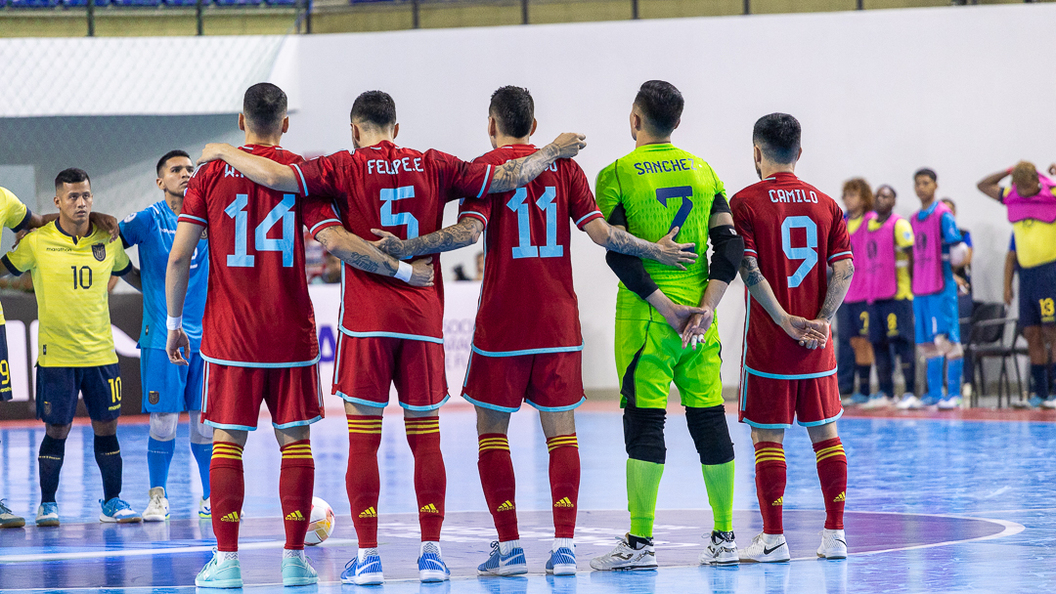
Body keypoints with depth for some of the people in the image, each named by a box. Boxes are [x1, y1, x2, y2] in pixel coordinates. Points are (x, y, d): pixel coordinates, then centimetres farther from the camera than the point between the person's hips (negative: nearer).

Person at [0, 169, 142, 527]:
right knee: (57, 430, 0)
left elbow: (132, 276, 21)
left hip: (101, 351, 3)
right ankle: (47, 504, 13)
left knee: (106, 427, 5)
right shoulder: (37, 243, -6)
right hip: (56, 355, -3)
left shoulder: (108, 241, 4)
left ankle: (112, 502, 17)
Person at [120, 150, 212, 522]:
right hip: (161, 336, -3)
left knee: (205, 422, 4)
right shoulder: (148, 220, 0)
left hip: (205, 335, 3)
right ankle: (158, 498, 10)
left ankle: (211, 497, 16)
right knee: (164, 421, -4)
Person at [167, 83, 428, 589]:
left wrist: (173, 323, 7)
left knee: (227, 443, 4)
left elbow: (179, 256, -3)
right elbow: (334, 241, -12)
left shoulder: (210, 174, 1)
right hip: (291, 333, 0)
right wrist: (402, 269, -5)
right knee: (295, 442, 8)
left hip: (229, 334, 0)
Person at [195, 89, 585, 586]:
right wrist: (554, 151, 26)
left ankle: (367, 556, -2)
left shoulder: (345, 168, -1)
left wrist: (223, 152, 6)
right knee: (426, 437, 7)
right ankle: (431, 553, 6)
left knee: (363, 439, 1)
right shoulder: (434, 167, 7)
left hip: (365, 321, -2)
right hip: (424, 319, 2)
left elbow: (273, 176, -11)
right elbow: (507, 177, 10)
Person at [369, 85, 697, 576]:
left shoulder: (485, 167, -3)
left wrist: (405, 248, -17)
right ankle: (564, 545, 0)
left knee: (491, 430, 7)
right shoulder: (564, 166, 5)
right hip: (559, 323, 3)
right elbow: (599, 231, -3)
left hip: (501, 324, -3)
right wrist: (656, 250, 9)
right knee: (561, 430, 8)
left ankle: (509, 547, 1)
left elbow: (469, 231, -19)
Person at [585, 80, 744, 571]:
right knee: (709, 421, 8)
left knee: (644, 423, -2)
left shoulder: (616, 176, -3)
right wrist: (704, 308, -3)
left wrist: (664, 309, -10)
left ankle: (640, 543, -3)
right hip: (699, 309, 4)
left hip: (645, 314, -4)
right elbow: (729, 245, 3)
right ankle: (724, 538, 13)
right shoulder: (703, 171, 9)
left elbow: (619, 254, -11)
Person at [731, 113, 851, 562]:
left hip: (769, 344, -4)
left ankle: (773, 538, 1)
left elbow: (750, 271, -15)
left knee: (767, 437, 1)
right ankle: (835, 534, 12)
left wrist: (787, 322, -14)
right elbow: (844, 269, -2)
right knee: (824, 433, 11)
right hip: (818, 346, 4)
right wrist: (822, 321, -6)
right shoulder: (826, 204, 7)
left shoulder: (745, 202, -5)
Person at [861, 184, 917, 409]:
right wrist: (871, 288, 16)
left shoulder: (899, 225, -6)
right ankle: (885, 393, 13)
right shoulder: (871, 224, 16)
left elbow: (912, 257, -9)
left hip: (897, 295, -8)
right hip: (875, 296, 8)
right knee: (879, 344, 8)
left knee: (902, 342, -7)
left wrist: (909, 285, -9)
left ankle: (909, 392, -5)